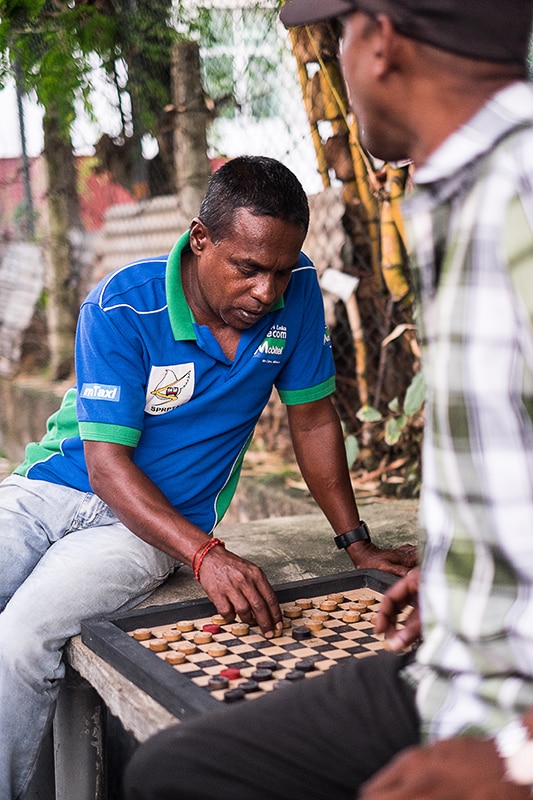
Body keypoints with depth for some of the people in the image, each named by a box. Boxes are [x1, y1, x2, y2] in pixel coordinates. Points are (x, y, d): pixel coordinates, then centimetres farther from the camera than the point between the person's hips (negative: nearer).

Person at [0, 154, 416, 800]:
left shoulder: (296, 291, -8)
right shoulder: (120, 307, -17)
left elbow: (313, 420, 4)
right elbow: (107, 464, -19)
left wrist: (357, 544, 5)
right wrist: (205, 555, -32)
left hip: (153, 522, 0)